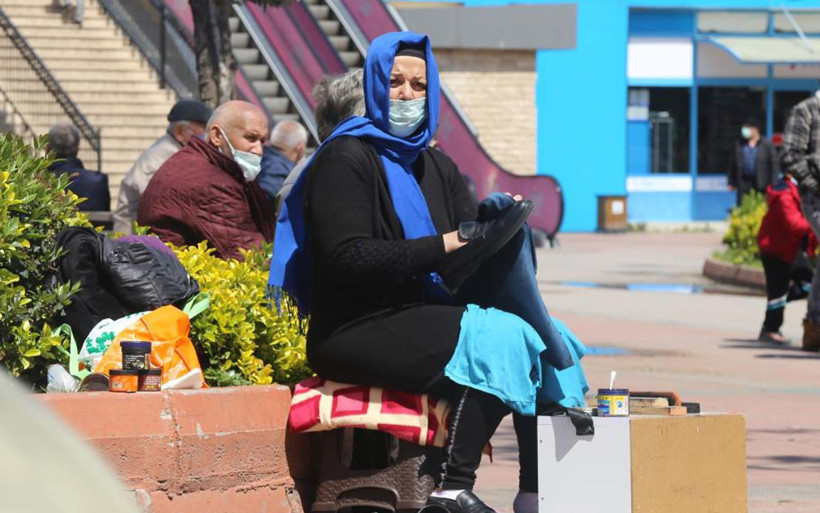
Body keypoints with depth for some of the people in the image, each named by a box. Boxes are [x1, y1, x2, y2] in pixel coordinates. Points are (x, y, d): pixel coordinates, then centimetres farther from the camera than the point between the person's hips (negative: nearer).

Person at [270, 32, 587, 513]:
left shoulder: (435, 167, 20)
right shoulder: (345, 160, -5)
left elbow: (469, 251, 13)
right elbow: (349, 260, -17)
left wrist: (491, 222, -11)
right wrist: (445, 244, -20)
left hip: (425, 318, 8)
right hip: (358, 330, -8)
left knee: (539, 338, -5)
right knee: (498, 340, -27)